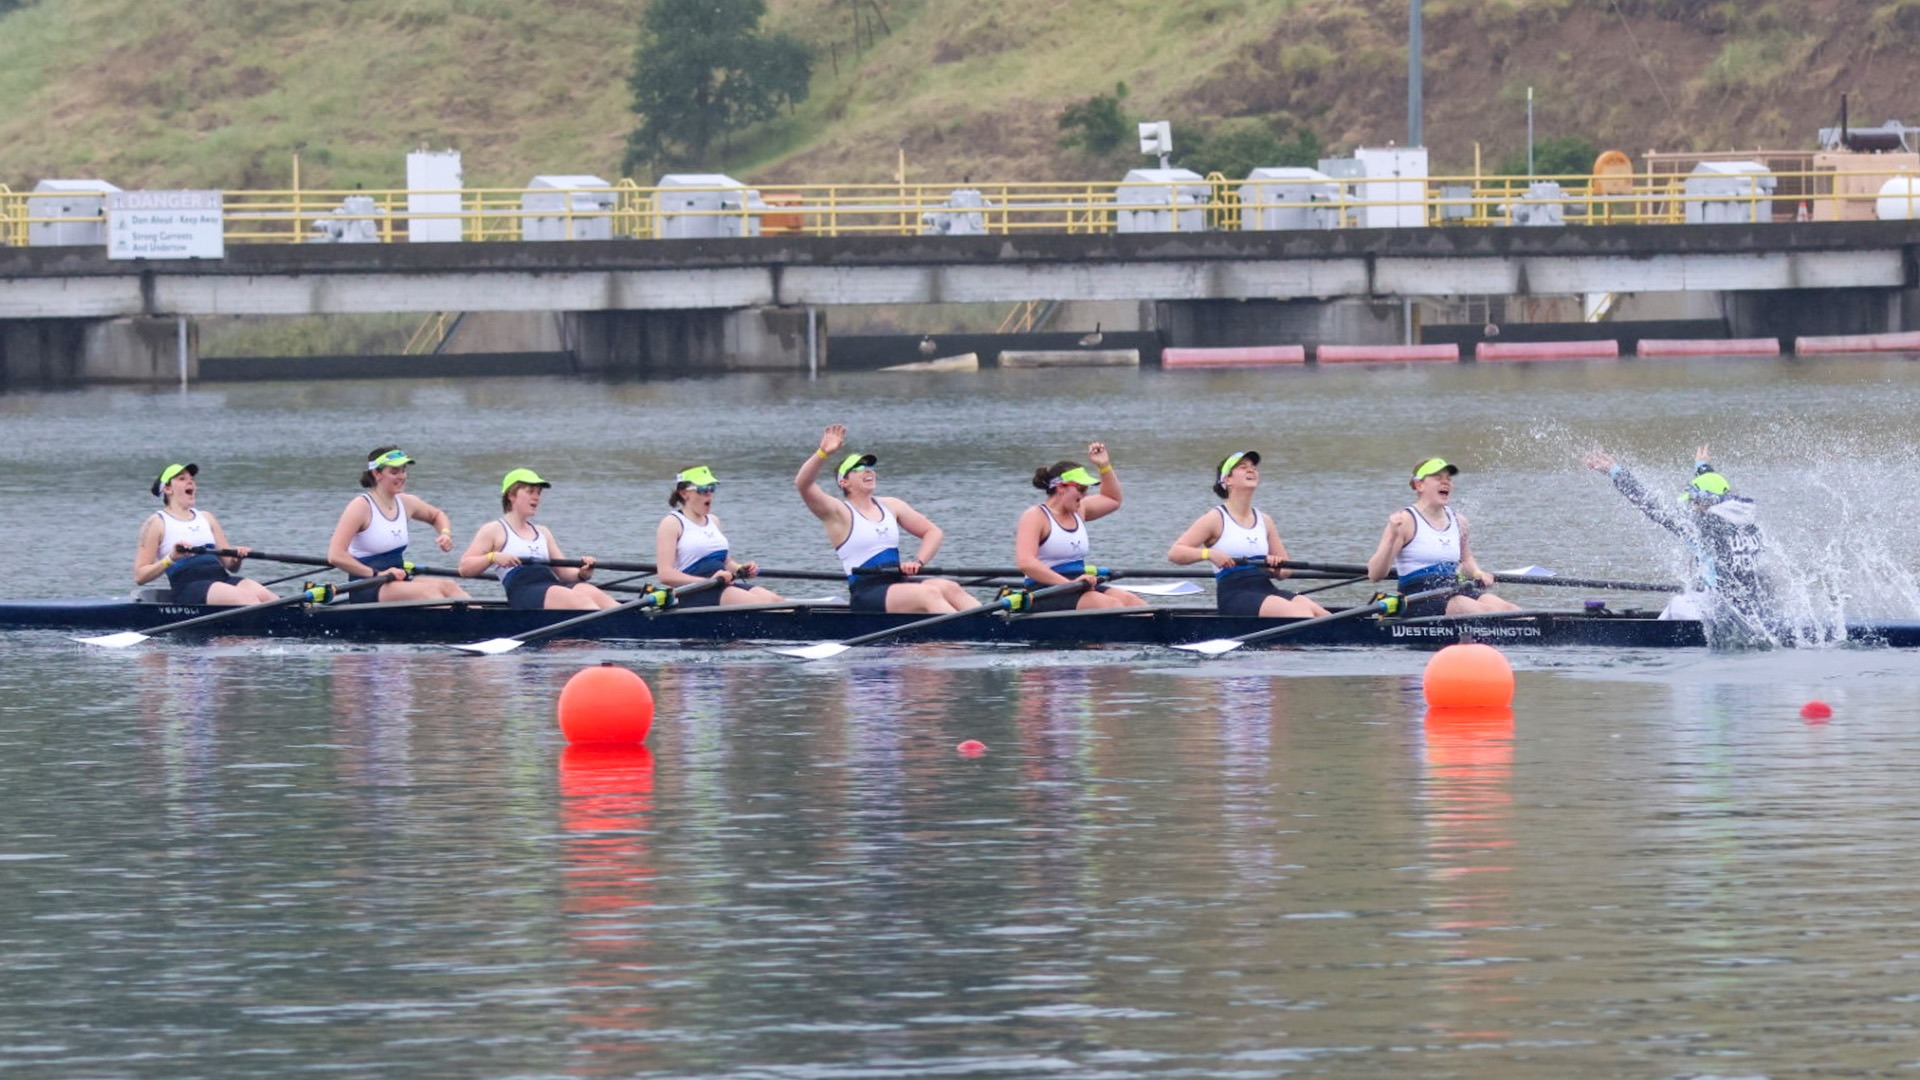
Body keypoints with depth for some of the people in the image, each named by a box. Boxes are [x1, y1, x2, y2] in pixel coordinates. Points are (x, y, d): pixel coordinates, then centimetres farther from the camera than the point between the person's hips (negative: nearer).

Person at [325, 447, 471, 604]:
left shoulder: (405, 503, 11)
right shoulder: (361, 507, -12)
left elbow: (437, 515, 34)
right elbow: (335, 556, -21)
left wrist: (445, 533, 10)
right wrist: (376, 574, -24)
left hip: (398, 582, 7)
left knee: (449, 586, -19)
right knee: (430, 590, -30)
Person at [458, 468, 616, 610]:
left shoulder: (542, 533, 30)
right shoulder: (494, 530, 12)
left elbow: (564, 571, 23)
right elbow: (465, 568, 6)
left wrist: (581, 574, 0)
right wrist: (492, 557, -13)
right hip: (522, 592, -6)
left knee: (593, 593, -28)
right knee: (580, 600, -33)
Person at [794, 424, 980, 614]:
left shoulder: (891, 506, 17)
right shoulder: (839, 512, 1)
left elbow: (933, 532, 19)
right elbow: (802, 484, -15)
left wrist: (918, 561, 0)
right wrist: (823, 454, -29)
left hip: (899, 582, 6)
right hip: (866, 594, -6)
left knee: (949, 588, -21)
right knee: (930, 594, -29)